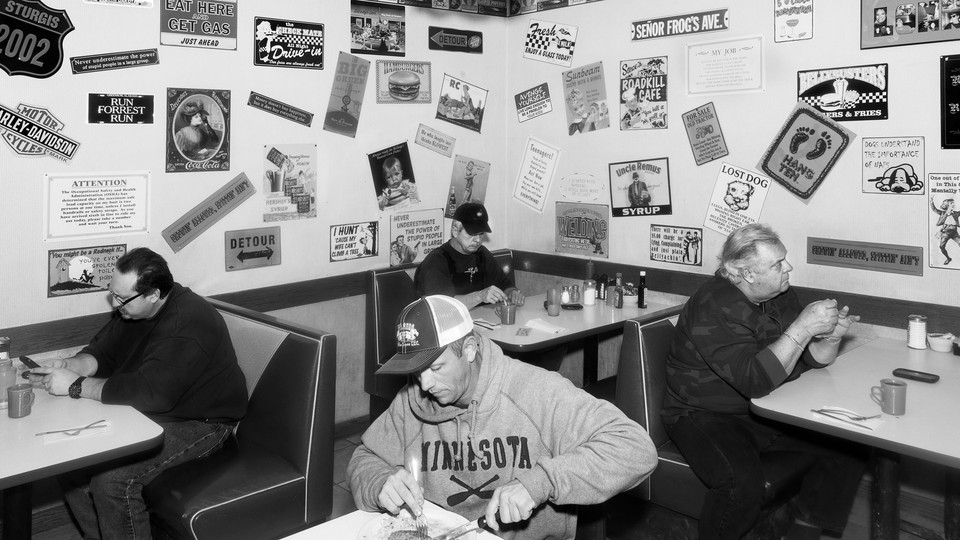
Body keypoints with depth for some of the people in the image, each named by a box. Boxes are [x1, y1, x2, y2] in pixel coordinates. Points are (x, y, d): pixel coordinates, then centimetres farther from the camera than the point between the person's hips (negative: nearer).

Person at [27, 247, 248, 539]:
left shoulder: (188, 324, -29)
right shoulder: (132, 307, 1)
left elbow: (150, 392, -35)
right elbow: (103, 351, 11)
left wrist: (77, 386, -27)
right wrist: (71, 365, -12)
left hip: (199, 422, -9)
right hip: (148, 411, 9)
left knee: (112, 480, -25)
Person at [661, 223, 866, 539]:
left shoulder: (780, 295, 3)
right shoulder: (714, 308, -23)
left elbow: (812, 359, 8)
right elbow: (756, 381, -31)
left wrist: (831, 336, -13)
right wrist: (802, 328, -30)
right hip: (707, 417, -8)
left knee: (849, 446, -3)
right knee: (743, 484, -33)